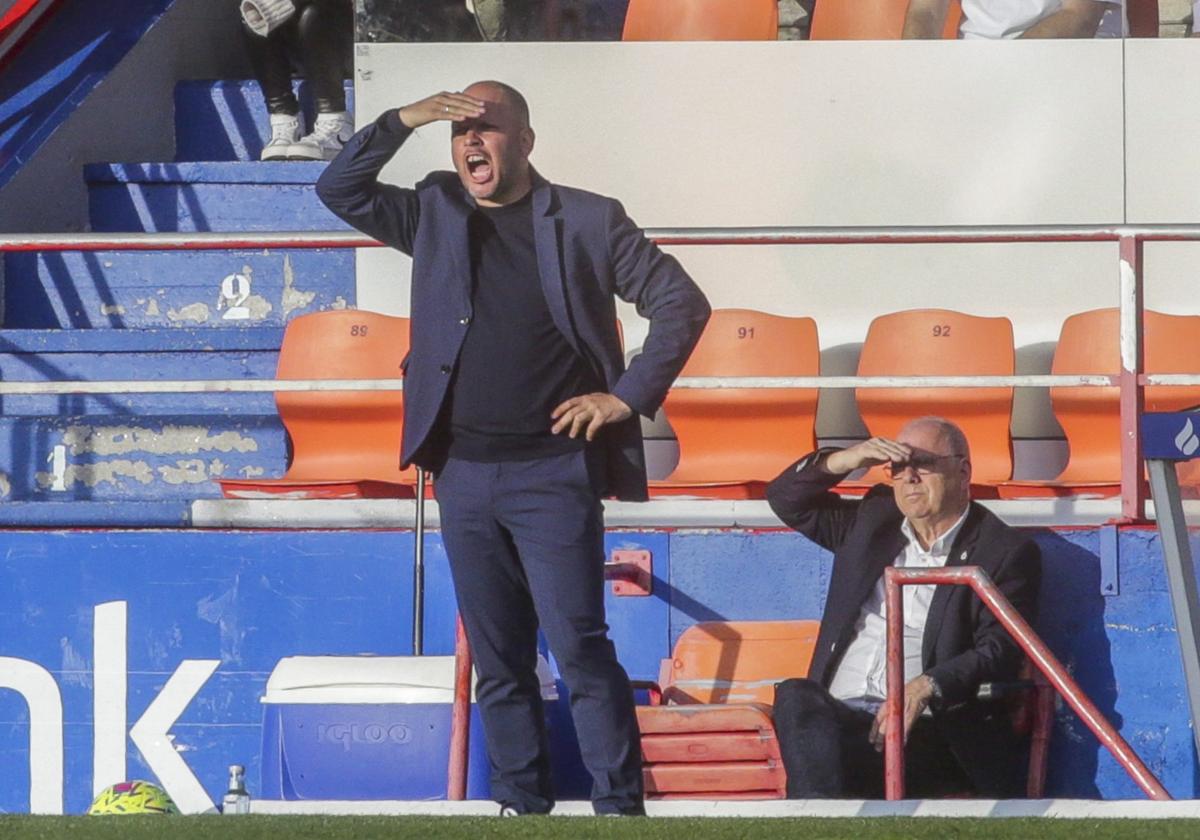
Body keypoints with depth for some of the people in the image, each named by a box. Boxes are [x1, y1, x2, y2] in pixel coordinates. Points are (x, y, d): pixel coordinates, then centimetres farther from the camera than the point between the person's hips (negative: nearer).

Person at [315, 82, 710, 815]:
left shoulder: (586, 220, 1)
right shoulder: (435, 215, 11)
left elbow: (682, 302, 1)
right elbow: (339, 190, 6)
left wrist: (629, 396, -7)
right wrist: (402, 122, -6)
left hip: (554, 471, -4)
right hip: (463, 473, 4)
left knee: (580, 647, -10)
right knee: (497, 662, 7)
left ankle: (620, 807, -8)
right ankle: (521, 807, 13)